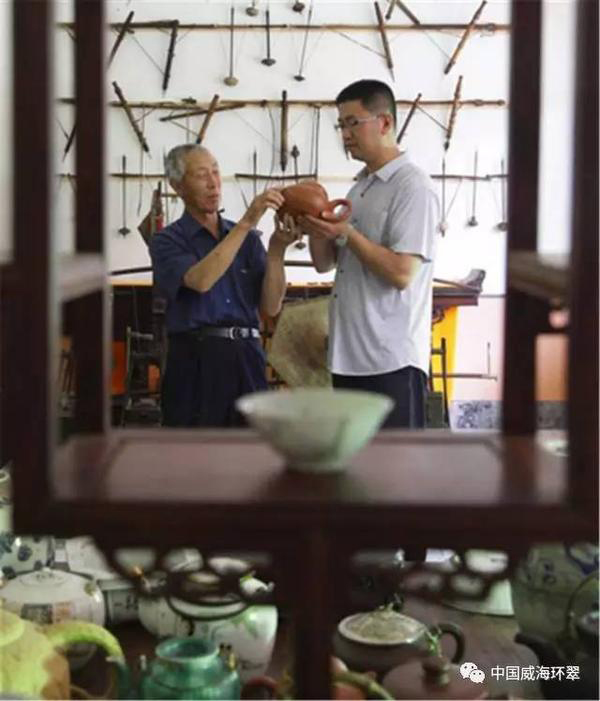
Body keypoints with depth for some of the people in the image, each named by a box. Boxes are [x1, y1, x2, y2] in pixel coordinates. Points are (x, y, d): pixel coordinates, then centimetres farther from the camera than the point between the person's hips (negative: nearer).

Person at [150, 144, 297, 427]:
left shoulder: (248, 238, 12)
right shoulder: (167, 241, 1)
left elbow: (270, 307, 3)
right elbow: (201, 280, -20)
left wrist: (276, 250, -10)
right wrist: (246, 223, -21)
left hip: (247, 360, 4)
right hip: (195, 361, -3)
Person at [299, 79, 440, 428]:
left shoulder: (413, 187, -11)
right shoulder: (358, 189, 15)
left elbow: (402, 273, -20)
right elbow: (325, 264, 17)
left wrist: (345, 233, -17)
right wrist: (316, 229, -3)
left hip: (392, 360, -9)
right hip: (350, 356, 9)